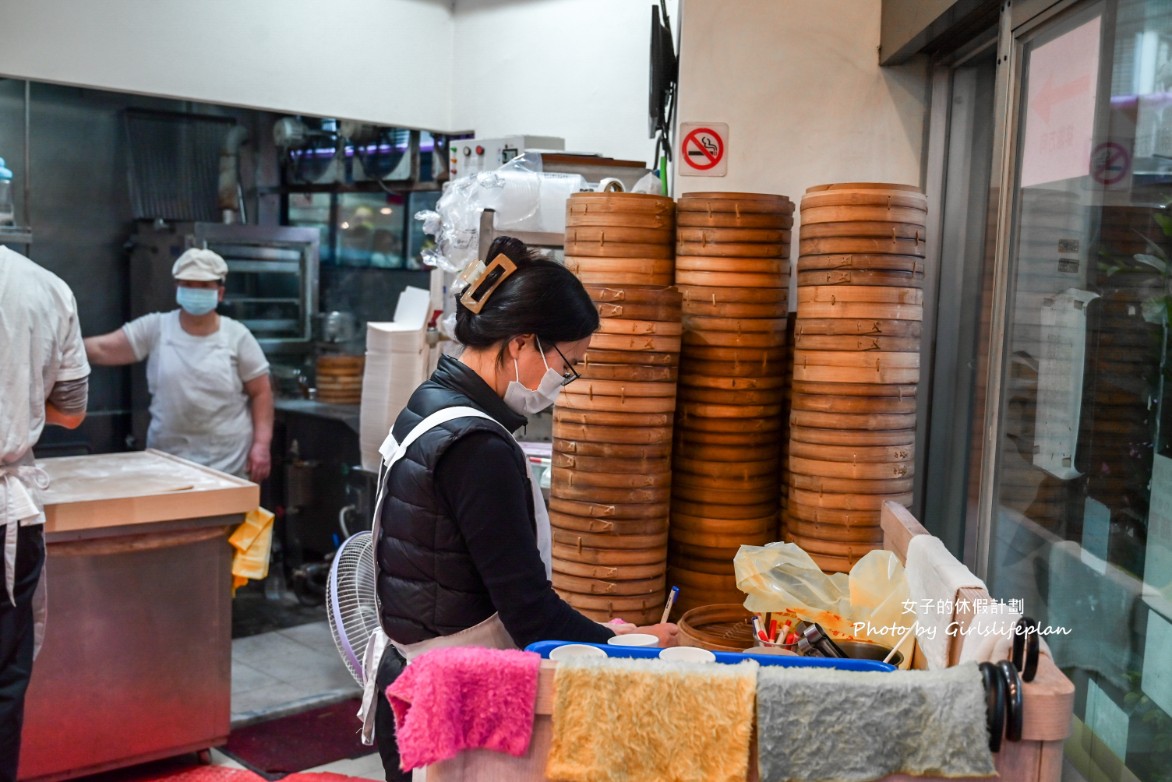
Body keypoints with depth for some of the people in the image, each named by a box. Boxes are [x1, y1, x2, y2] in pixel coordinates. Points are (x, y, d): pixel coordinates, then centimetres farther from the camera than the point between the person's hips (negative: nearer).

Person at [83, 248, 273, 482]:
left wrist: (261, 444, -7)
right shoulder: (155, 328, 3)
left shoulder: (237, 336, 1)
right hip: (168, 461, 1)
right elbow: (102, 349, -4)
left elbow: (261, 392, 1)